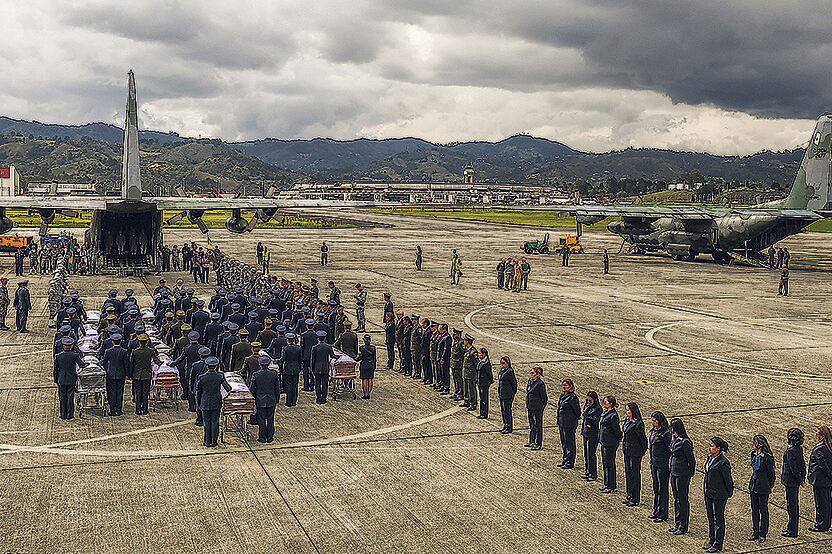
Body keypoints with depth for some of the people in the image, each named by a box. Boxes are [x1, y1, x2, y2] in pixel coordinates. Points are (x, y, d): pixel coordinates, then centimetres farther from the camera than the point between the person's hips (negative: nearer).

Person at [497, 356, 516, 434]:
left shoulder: (510, 372, -15)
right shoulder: (502, 370, 11)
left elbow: (514, 383, -14)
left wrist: (512, 394, -14)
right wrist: (499, 393, 17)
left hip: (507, 395, -9)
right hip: (501, 394, 9)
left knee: (507, 411, -4)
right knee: (503, 411, 15)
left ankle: (509, 428, 3)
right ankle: (505, 426, 26)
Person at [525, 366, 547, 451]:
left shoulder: (540, 384, -18)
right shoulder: (530, 381, 6)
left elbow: (544, 398, -14)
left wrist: (541, 408, -14)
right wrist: (527, 405, 14)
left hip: (537, 408, -8)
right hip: (530, 407, 9)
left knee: (538, 425, 1)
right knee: (532, 424, 18)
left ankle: (539, 444, 10)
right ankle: (532, 441, 30)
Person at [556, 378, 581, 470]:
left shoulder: (572, 398, -16)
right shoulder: (562, 396, 10)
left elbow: (577, 412, -13)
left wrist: (573, 420, -7)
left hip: (570, 424, -9)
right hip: (562, 423, 9)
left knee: (569, 443, -1)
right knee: (563, 443, 16)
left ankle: (570, 463, 6)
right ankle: (565, 460, 26)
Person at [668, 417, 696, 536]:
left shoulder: (685, 442, -19)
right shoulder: (674, 439, 7)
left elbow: (691, 459, -14)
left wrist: (690, 473, -8)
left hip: (682, 474, -9)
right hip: (674, 472, 9)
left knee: (683, 499, 0)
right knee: (676, 499, 15)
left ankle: (683, 527, 9)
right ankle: (678, 524, 25)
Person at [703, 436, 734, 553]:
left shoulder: (723, 462, -22)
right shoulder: (710, 458, 4)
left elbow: (728, 479, -14)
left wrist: (729, 493, -5)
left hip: (719, 496, -9)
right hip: (708, 493, 9)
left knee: (718, 520, 4)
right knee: (710, 518, 18)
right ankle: (711, 541, 31)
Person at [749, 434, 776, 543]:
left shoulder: (767, 457, -18)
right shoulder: (754, 454, 4)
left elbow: (771, 473, -11)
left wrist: (769, 486, -4)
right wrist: (752, 483, 15)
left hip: (763, 488, -8)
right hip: (753, 485, 8)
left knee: (763, 510, 4)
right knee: (754, 509, 13)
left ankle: (763, 534, 14)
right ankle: (756, 532, 23)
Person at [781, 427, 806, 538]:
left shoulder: (790, 451, -21)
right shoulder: (799, 448, 6)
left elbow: (793, 467, -21)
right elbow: (802, 464, 13)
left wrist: (800, 479, -11)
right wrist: (802, 476, 13)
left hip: (790, 481, -9)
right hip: (796, 481, 9)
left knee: (792, 505, -3)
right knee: (795, 504, 18)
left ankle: (792, 531, 2)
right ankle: (792, 528, 29)